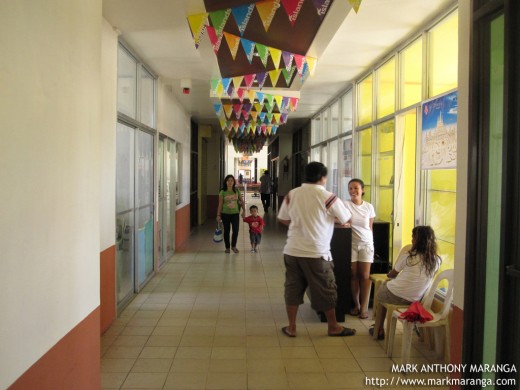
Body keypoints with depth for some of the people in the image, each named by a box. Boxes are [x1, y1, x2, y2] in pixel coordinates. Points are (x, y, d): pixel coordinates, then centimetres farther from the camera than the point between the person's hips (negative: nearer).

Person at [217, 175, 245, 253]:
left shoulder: (237, 190, 0)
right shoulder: (222, 192, -6)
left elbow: (241, 201, 7)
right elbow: (220, 204, -5)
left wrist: (243, 211, 3)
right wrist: (218, 215, -6)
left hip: (235, 213, 1)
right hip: (225, 214, -1)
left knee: (236, 230, -7)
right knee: (226, 231, 7)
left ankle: (233, 246, 15)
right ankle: (227, 247, 22)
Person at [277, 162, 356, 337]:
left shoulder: (292, 194, 1)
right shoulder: (327, 197, -9)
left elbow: (282, 219, 11)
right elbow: (347, 219, 1)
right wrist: (331, 217, 20)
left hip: (292, 250, 4)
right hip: (316, 252, -3)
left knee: (293, 288, 14)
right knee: (326, 290, 12)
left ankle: (291, 327, 21)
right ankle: (333, 327, 26)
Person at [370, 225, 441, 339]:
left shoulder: (407, 256, -15)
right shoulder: (436, 260, -6)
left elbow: (392, 274, 1)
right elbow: (422, 278, 10)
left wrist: (390, 274, 24)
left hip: (396, 296, -4)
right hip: (417, 299, 4)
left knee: (380, 291, 29)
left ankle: (379, 329, 33)